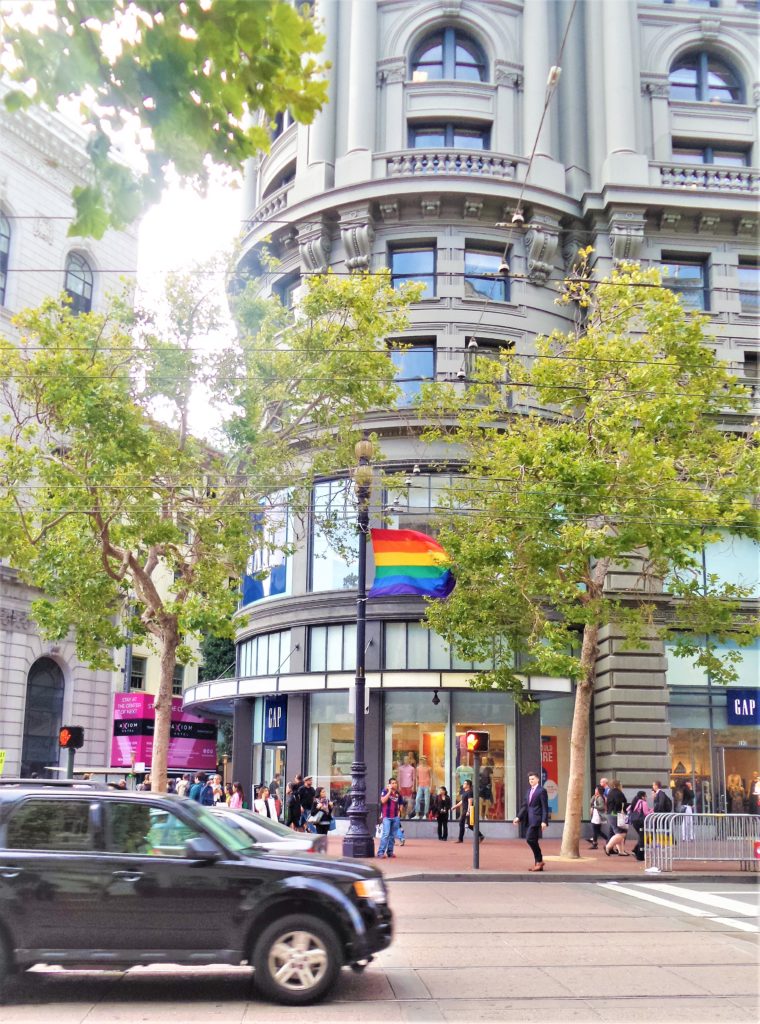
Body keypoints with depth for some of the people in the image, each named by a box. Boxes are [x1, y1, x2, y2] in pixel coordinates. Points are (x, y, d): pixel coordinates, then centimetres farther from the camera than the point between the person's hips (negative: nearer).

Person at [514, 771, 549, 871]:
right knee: (533, 841, 9)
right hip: (530, 820, 9)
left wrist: (544, 821, -18)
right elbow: (524, 806, 17)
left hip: (537, 820, -8)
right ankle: (538, 864, 14)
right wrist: (518, 817, 6)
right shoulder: (529, 791, 18)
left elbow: (545, 807, -11)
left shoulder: (541, 791, -7)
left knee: (530, 839, -17)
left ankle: (539, 861, -6)